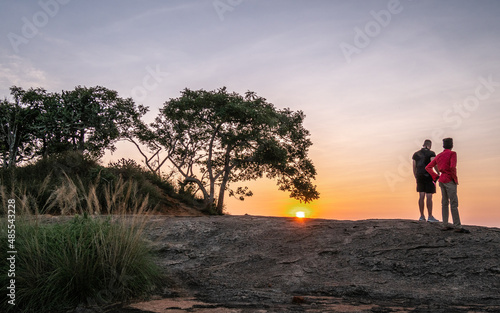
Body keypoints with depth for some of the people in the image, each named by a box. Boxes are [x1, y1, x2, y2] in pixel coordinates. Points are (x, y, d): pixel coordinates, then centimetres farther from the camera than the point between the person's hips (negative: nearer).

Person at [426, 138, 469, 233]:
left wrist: (436, 176, 10)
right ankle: (457, 227, -7)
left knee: (445, 203, 10)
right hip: (449, 181, -7)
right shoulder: (452, 154, -8)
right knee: (454, 203, -7)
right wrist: (455, 179, -10)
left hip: (442, 181, 8)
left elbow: (428, 167, 12)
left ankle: (445, 225, 12)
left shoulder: (438, 156, 12)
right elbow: (452, 167, -23)